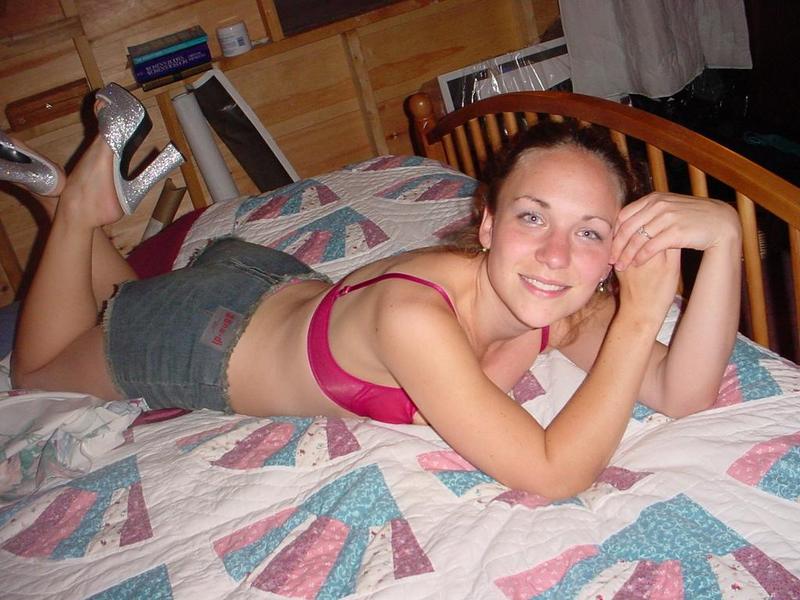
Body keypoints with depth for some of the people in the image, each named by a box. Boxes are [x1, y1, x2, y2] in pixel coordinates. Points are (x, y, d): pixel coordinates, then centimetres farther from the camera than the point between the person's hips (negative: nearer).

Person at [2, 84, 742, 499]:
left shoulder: (568, 309, -23)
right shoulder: (412, 313, -44)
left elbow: (683, 395, -27)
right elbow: (554, 474, -43)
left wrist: (722, 235, -38)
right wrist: (642, 315, -44)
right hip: (210, 335, -5)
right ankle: (83, 203, 30)